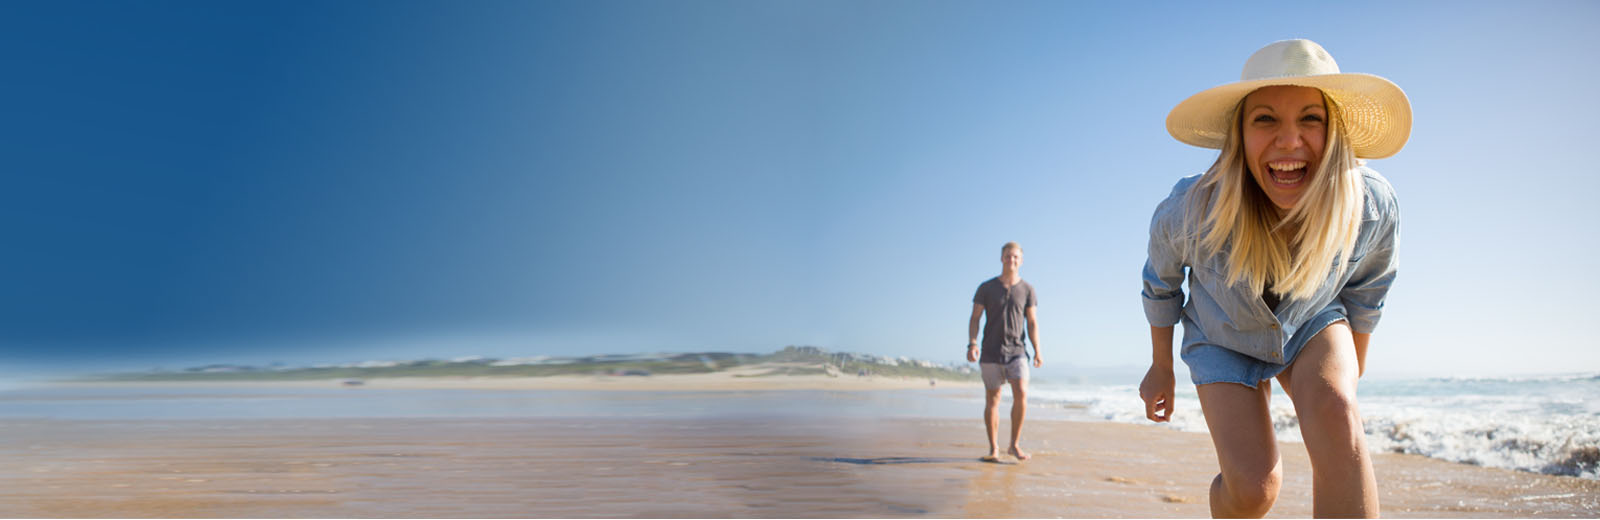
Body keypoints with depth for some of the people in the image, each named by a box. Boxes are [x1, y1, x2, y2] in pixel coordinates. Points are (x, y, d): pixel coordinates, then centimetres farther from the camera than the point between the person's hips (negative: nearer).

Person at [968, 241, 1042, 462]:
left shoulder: (1027, 290, 6)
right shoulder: (986, 288, 3)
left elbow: (1033, 323, 7)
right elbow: (974, 319, 2)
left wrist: (1037, 352, -3)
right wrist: (972, 344, -13)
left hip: (1017, 351, 0)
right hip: (990, 353, 0)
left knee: (1021, 394, -16)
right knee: (992, 400, 3)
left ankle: (1015, 444, -3)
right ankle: (993, 449, 12)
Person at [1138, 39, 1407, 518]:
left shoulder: (1373, 207, -26)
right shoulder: (1188, 213, -33)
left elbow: (1367, 289, -3)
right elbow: (1160, 283, -9)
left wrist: (1354, 367, 14)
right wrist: (1161, 367, 4)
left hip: (1312, 325, 2)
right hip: (1224, 340, -1)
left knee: (1334, 414, -31)